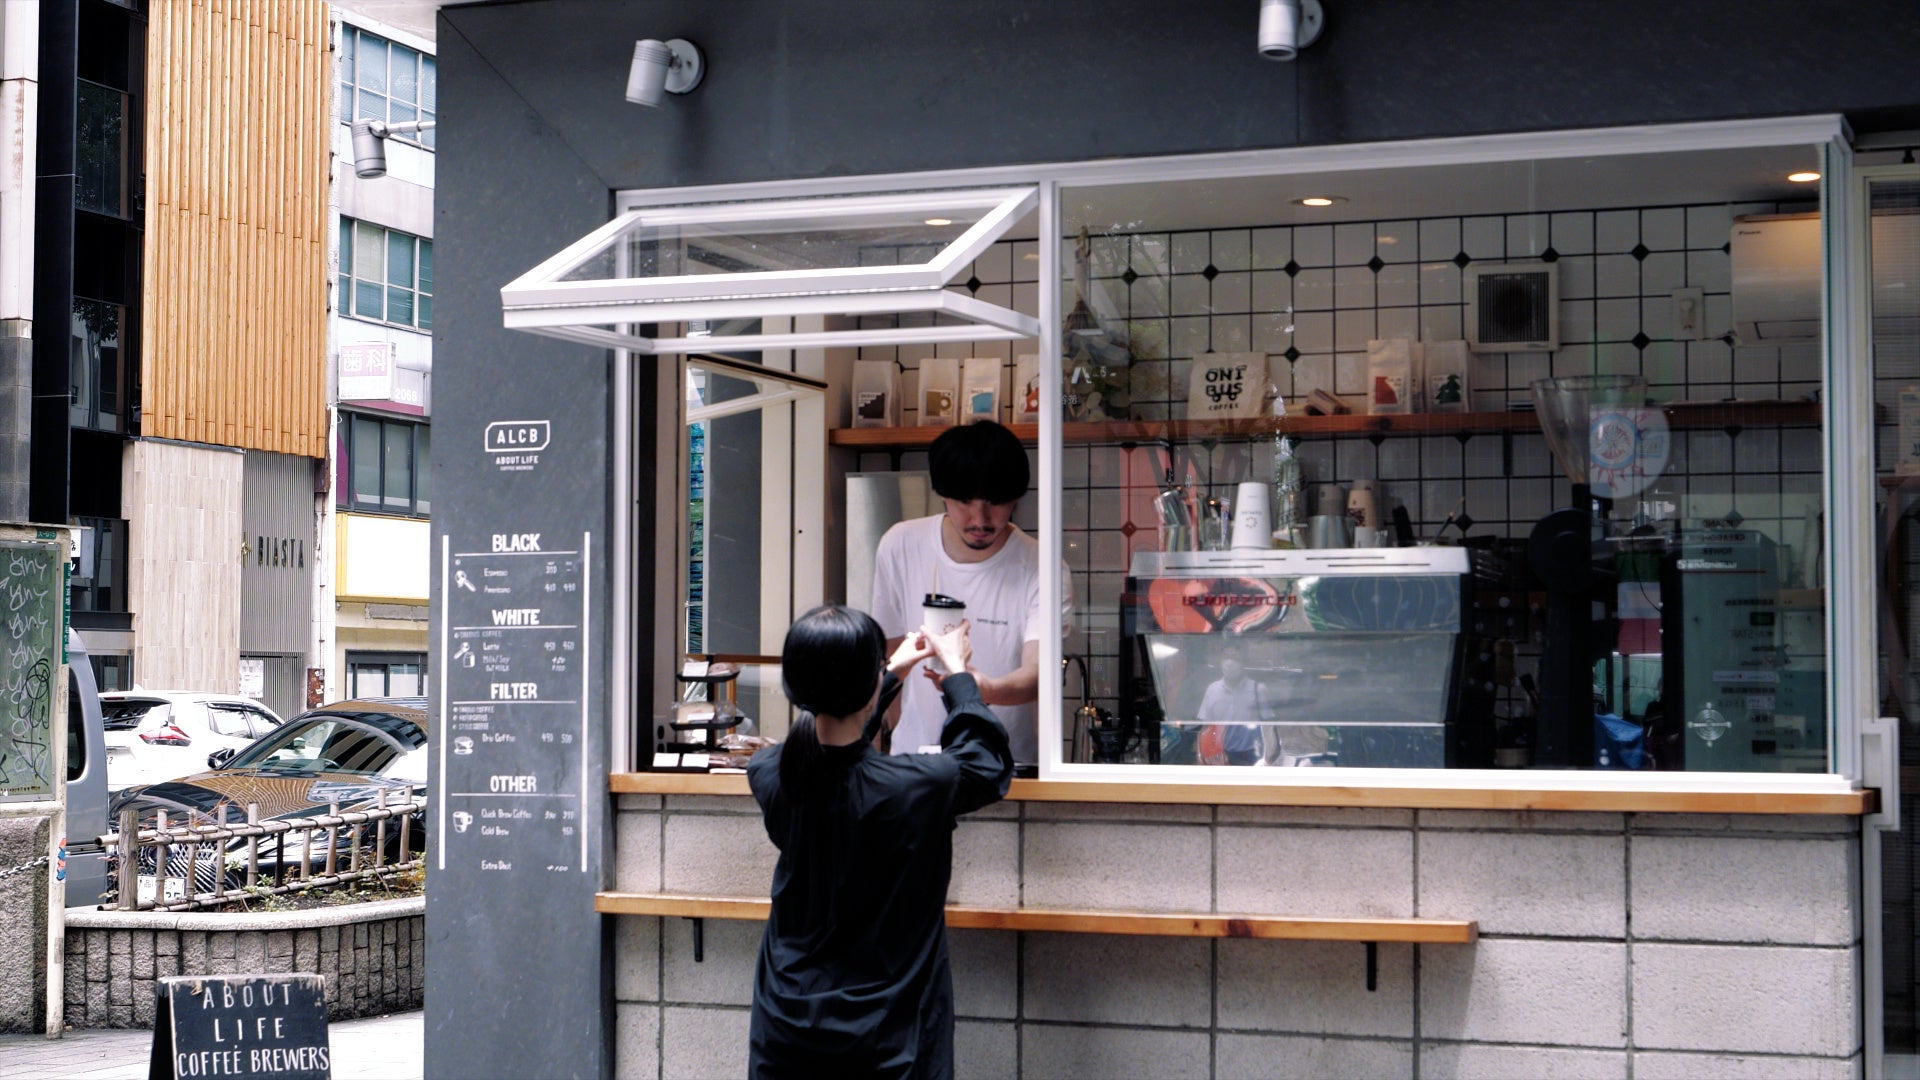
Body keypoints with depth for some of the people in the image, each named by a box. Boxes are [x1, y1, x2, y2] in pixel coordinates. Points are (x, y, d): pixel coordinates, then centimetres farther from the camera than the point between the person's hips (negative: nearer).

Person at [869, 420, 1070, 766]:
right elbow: (892, 653, 11)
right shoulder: (900, 547, 2)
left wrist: (988, 690, -39)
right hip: (913, 759, 2)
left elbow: (1036, 672, -18)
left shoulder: (1040, 569, -9)